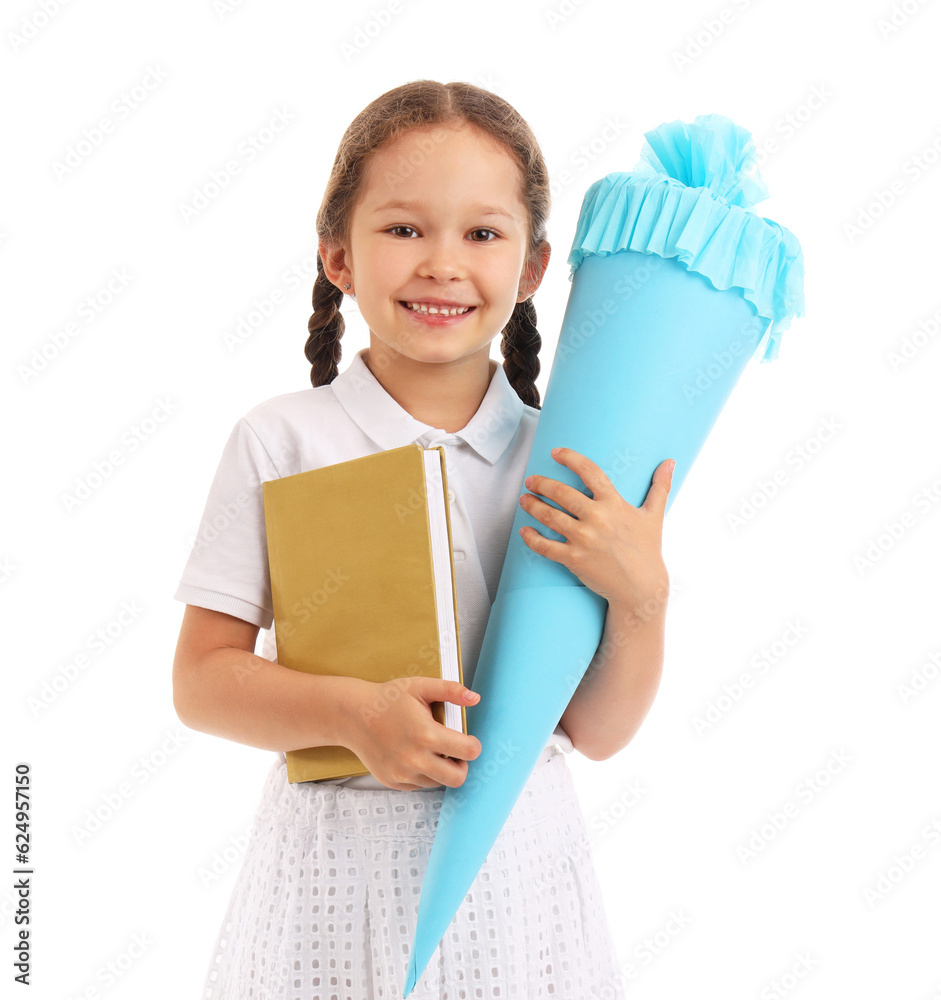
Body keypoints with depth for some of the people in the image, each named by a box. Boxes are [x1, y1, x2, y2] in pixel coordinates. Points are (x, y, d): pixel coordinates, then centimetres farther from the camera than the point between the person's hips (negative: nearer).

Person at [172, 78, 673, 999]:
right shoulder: (281, 442, -7)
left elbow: (595, 732, -1)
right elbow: (201, 680, -4)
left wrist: (641, 588, -17)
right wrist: (350, 712, -19)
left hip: (517, 854, 2)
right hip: (338, 849, -1)